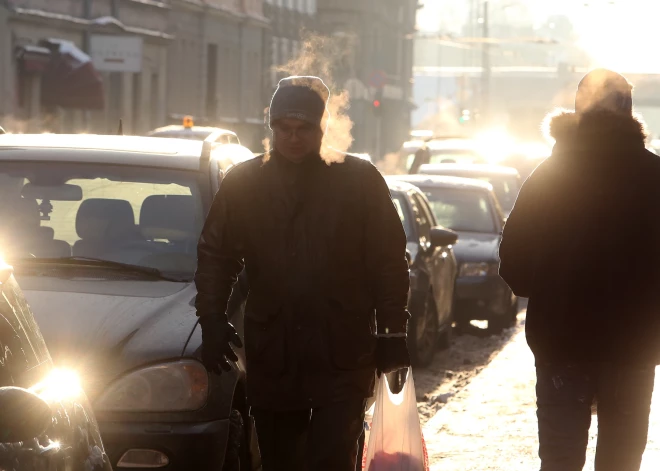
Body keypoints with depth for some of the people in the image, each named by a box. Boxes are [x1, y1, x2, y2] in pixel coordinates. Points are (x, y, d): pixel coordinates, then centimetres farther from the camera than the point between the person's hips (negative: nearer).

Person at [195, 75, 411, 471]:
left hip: (342, 357, -3)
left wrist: (392, 331, -3)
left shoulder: (360, 180, 0)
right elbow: (215, 255, 10)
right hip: (271, 356, 3)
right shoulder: (243, 183, 7)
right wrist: (212, 319, -2)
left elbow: (389, 261, 1)